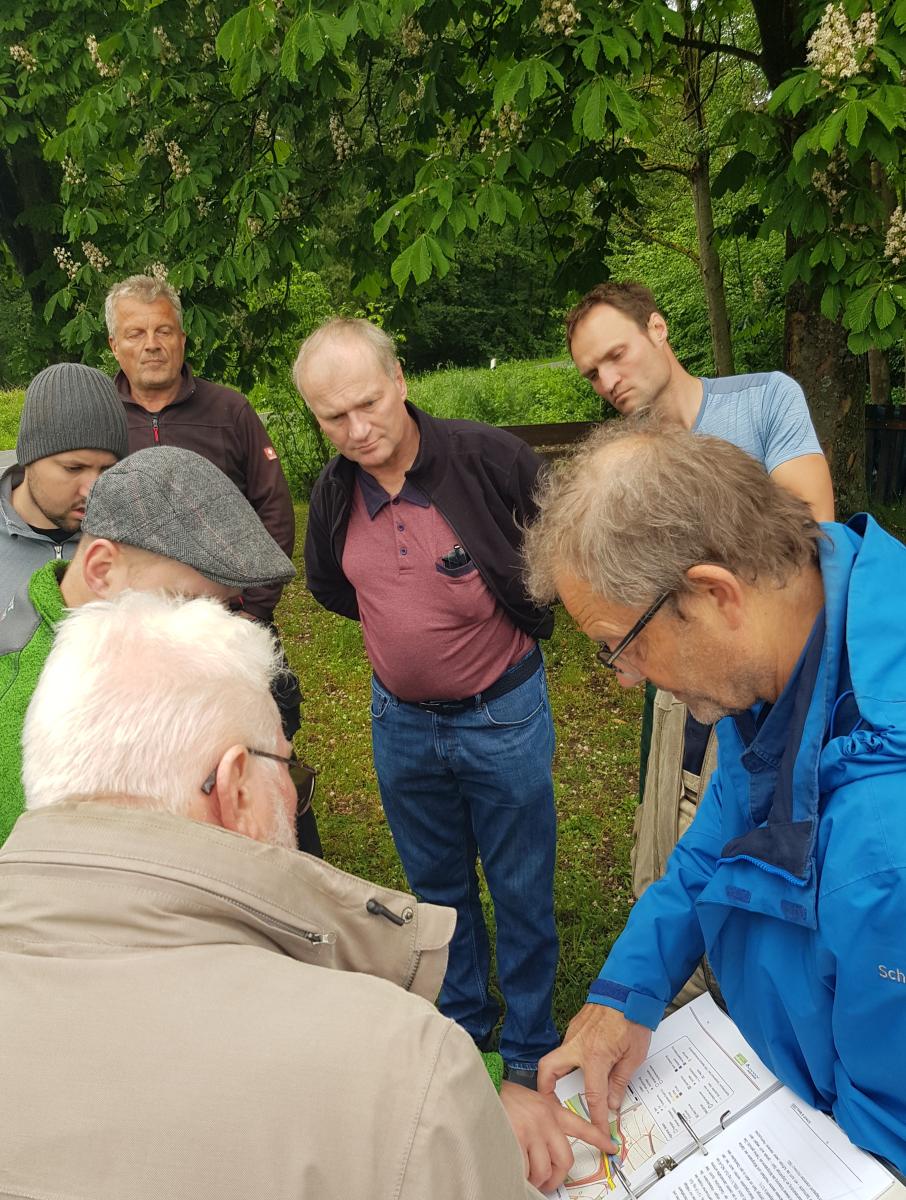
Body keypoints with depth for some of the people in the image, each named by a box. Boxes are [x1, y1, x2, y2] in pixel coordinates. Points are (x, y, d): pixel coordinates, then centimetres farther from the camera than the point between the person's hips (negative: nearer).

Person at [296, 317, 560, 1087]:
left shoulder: (489, 457, -21)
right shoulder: (333, 493, -5)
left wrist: (517, 612, -3)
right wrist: (405, 620, 7)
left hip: (503, 714, -4)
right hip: (400, 722, 5)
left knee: (521, 890, 12)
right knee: (438, 887, 22)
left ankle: (530, 1042, 34)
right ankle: (462, 1018, 44)